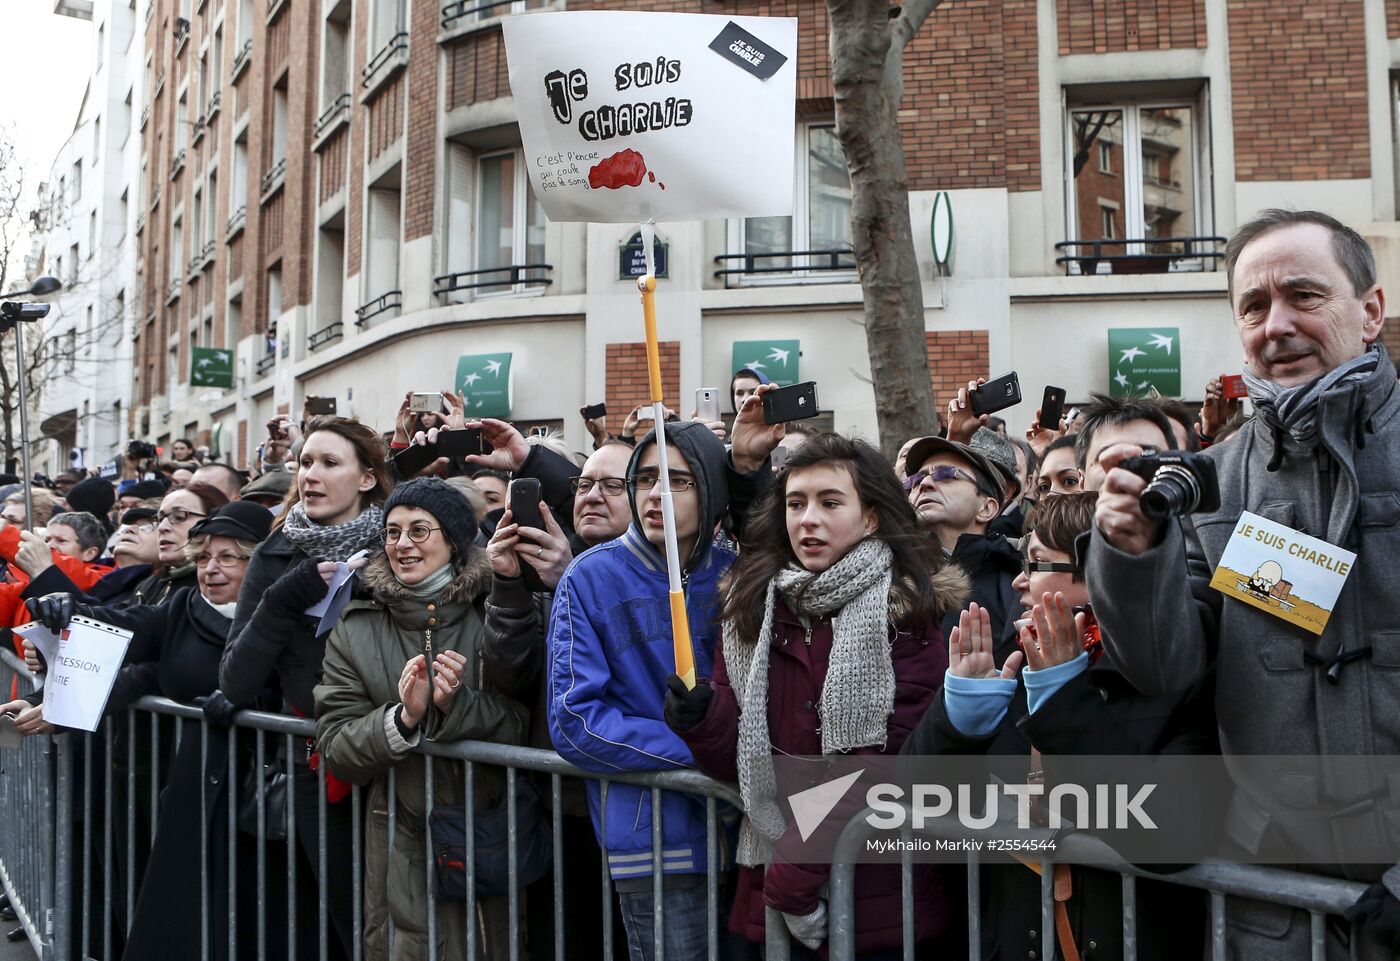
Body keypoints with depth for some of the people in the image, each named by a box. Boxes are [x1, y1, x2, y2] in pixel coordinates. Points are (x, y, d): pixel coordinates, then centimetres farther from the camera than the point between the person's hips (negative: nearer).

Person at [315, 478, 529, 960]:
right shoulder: (356, 629, 3)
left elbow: (523, 727, -7)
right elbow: (334, 747, -2)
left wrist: (458, 704, -24)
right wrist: (403, 717, -19)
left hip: (496, 839, -1)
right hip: (404, 850, 1)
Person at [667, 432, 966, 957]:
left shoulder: (909, 610, -9)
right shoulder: (751, 603, 5)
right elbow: (735, 757, 5)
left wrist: (799, 874, -16)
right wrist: (703, 721, -16)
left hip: (880, 893, -4)